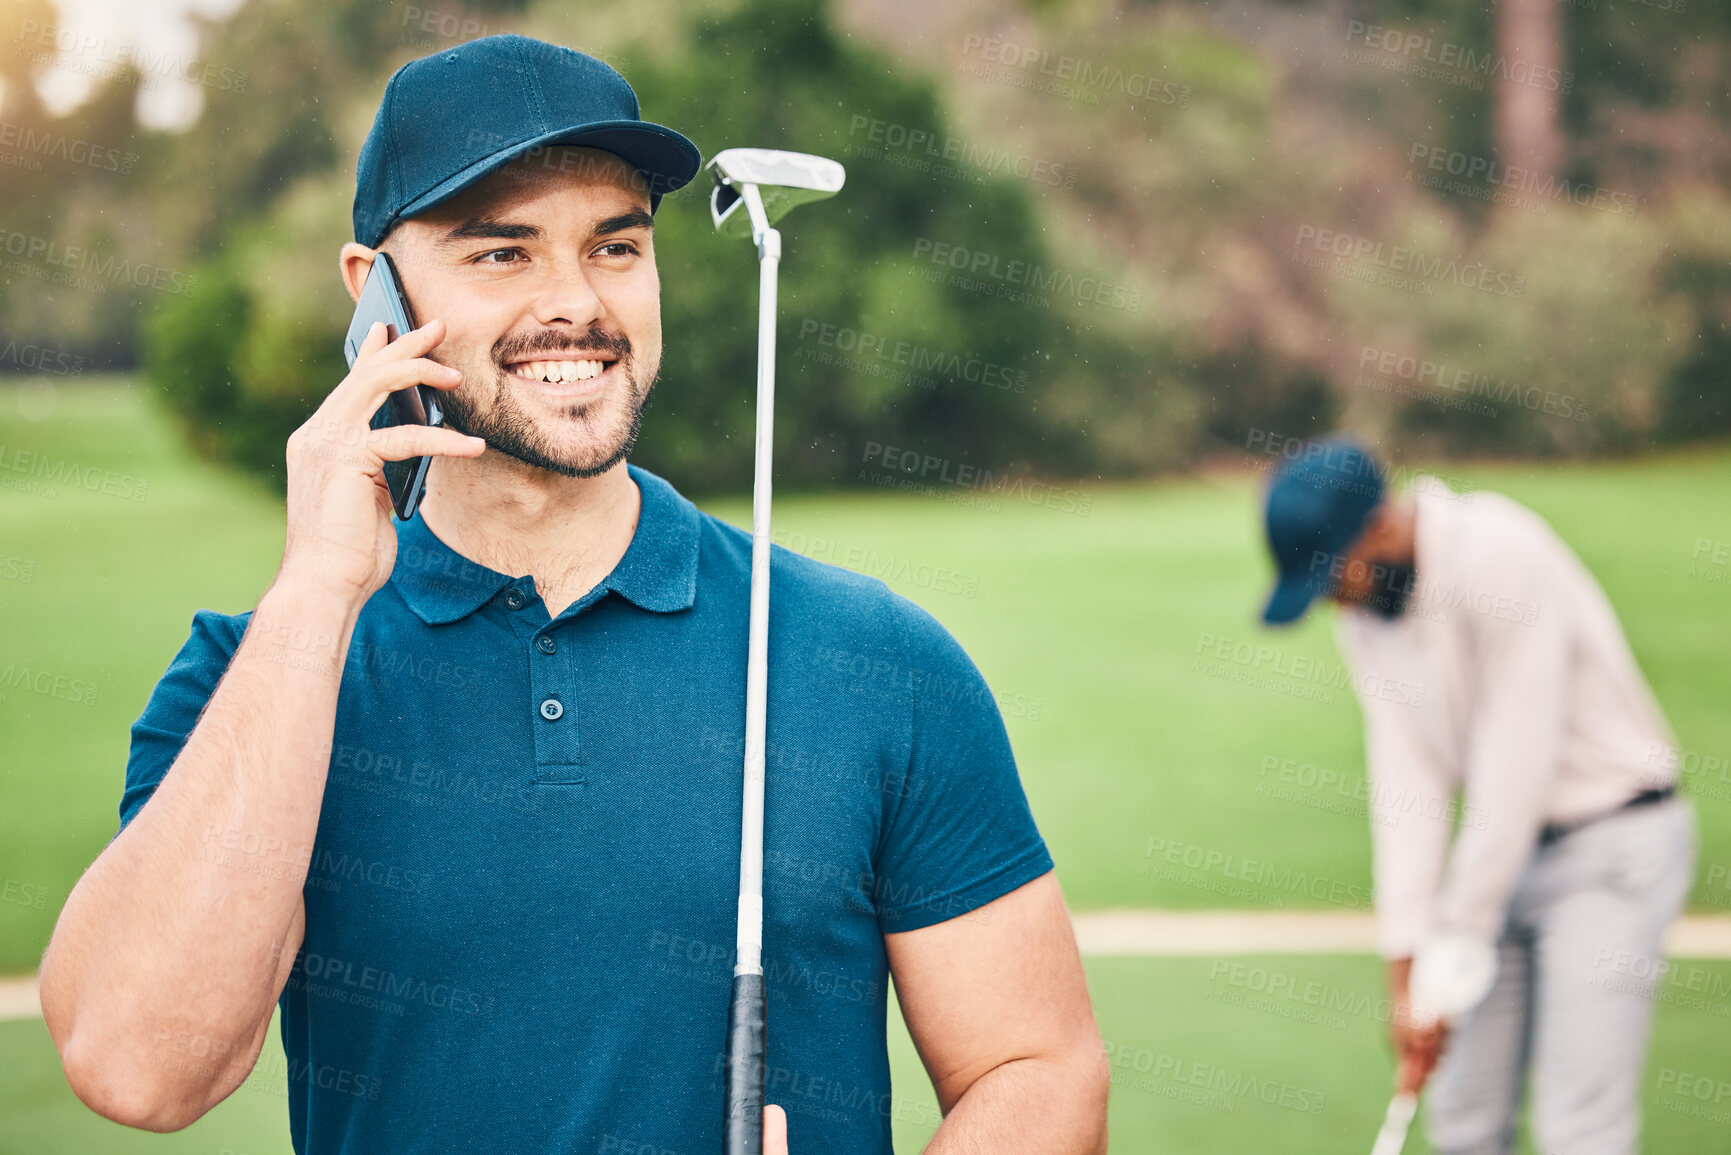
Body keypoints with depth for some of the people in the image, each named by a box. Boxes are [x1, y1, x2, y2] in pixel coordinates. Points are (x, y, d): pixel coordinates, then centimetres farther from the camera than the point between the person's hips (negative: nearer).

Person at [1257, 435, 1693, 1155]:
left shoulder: (1501, 555, -23)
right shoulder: (1365, 615, 2)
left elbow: (1515, 774, -22)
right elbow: (1406, 783, 0)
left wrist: (1450, 954, -15)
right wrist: (1405, 971, -6)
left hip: (1611, 846, -8)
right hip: (1508, 847, 8)